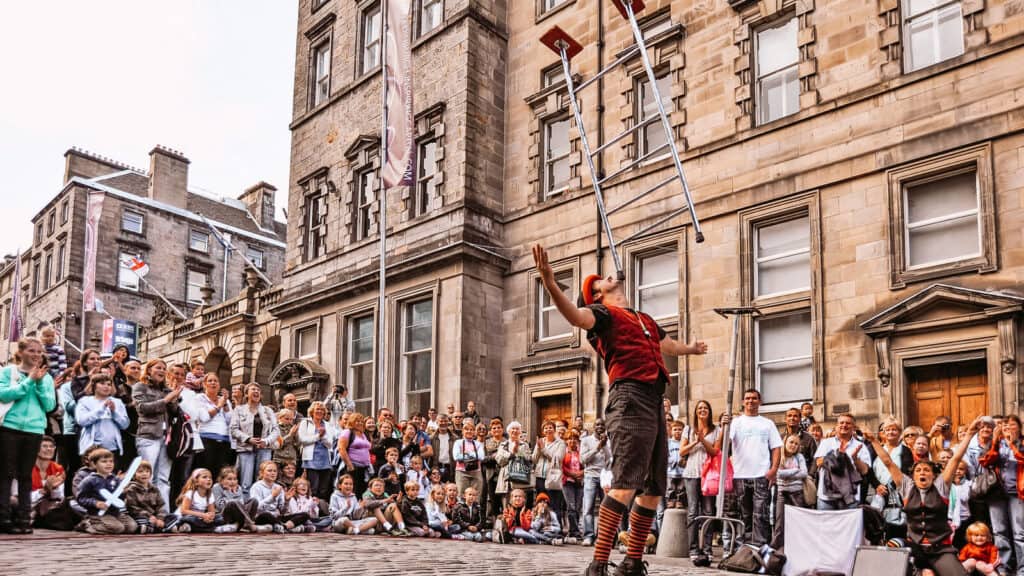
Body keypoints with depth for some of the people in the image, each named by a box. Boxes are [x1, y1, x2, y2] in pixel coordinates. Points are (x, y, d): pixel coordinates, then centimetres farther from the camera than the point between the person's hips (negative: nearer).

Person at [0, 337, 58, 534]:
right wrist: (29, 380, -12)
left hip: (35, 430, 3)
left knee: (26, 475, 6)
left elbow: (50, 405, 3)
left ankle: (24, 517, 8)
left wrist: (40, 382, -6)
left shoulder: (46, 377, 11)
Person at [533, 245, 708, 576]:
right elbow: (577, 316, -20)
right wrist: (550, 284, -38)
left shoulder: (644, 319, 28)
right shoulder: (602, 312, 4)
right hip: (630, 398, -8)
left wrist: (690, 349, 70)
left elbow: (668, 346, 48)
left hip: (654, 402, 8)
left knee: (653, 489, 10)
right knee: (625, 484, -19)